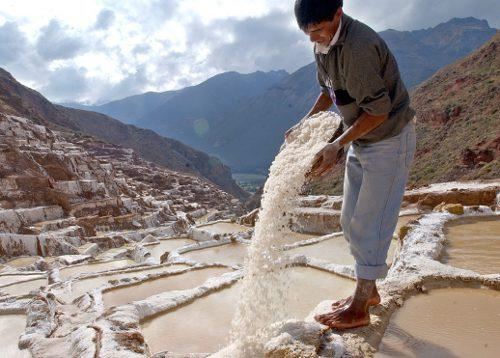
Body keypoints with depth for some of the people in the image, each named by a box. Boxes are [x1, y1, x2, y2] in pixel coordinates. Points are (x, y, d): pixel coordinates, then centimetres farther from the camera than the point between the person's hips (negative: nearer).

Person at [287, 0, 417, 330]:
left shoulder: (358, 47, -27)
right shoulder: (323, 45, 1)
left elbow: (378, 110, -25)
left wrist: (337, 145, -26)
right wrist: (306, 123, 3)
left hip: (389, 140, -9)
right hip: (361, 141, 9)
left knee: (369, 224, -4)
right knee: (351, 221, 12)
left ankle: (360, 309, 11)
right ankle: (369, 291, 28)